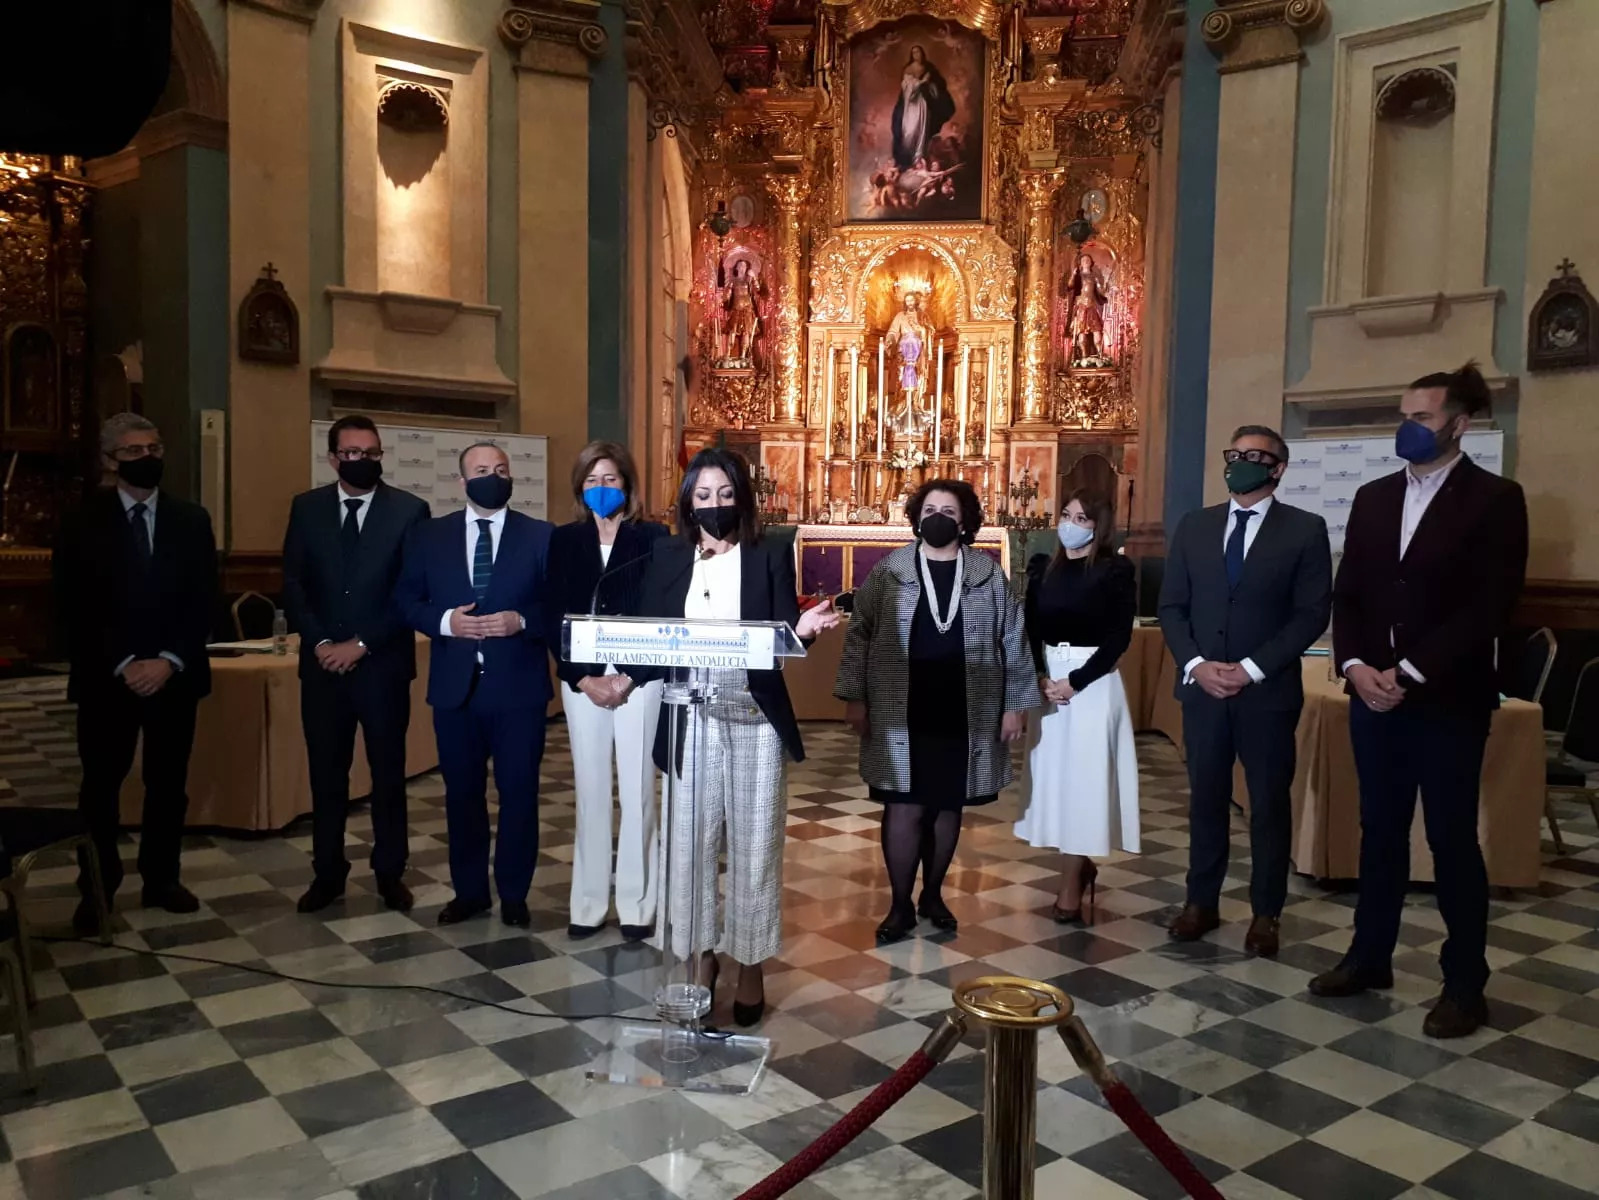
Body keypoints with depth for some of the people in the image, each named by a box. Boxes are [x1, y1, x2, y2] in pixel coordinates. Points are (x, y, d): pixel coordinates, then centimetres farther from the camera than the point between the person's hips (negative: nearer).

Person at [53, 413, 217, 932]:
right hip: (105, 676, -2)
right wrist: (121, 665, -13)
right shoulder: (82, 523, 1)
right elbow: (73, 608, -4)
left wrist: (170, 660, -11)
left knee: (168, 783, 8)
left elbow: (203, 599, 1)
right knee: (101, 786, 4)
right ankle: (97, 889, 16)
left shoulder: (191, 519, 6)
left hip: (174, 674, 2)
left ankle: (161, 878, 21)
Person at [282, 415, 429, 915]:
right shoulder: (306, 508, 6)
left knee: (388, 773, 7)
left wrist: (362, 644, -12)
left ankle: (390, 873, 20)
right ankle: (328, 873, 23)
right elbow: (292, 583, 4)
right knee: (326, 773, 10)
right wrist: (318, 642, -9)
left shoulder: (410, 510, -3)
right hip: (323, 662, 2)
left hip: (383, 663, -2)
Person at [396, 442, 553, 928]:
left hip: (519, 687, -2)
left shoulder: (541, 536, 0)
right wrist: (444, 621, -12)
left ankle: (514, 895, 21)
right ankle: (469, 891, 28)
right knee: (462, 792, 12)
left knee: (518, 793, 5)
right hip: (455, 686, 2)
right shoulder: (428, 536, 7)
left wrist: (521, 621, -18)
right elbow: (406, 600, 6)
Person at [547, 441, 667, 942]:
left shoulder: (652, 538, 1)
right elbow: (554, 616, 4)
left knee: (636, 789, 0)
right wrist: (584, 679, -7)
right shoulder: (563, 541, 9)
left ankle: (636, 904, 10)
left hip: (638, 677, -2)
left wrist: (627, 677, -11)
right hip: (581, 680, 2)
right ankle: (589, 902, 16)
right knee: (590, 790, 7)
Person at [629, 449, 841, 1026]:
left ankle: (751, 967, 20)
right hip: (691, 722, 2)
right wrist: (629, 674, -17)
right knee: (691, 843, 7)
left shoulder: (770, 558, 1)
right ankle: (702, 956, 24)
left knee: (754, 846, 6)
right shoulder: (667, 557, 7)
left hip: (755, 722, -1)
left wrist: (803, 630, -27)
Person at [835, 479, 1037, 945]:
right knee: (903, 807, -1)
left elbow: (1012, 641, 5)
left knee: (947, 807, 12)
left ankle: (933, 894, 30)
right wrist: (854, 696, -4)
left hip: (964, 716, 2)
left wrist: (1017, 702, 3)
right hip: (901, 716, -1)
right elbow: (859, 634, 1)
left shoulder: (989, 574, 3)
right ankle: (900, 905, 14)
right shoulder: (888, 571, 0)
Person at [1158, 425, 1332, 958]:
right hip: (1202, 686, 3)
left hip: (1268, 691, -2)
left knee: (1269, 804, 7)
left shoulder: (1305, 530, -1)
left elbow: (1312, 613, -7)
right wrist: (1196, 664, -9)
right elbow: (1171, 605, 7)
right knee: (1206, 799, 10)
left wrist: (1251, 669, -14)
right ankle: (1201, 902, 22)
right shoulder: (1194, 526, 9)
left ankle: (1265, 913, 19)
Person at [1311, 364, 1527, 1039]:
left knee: (1452, 839, 3)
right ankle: (1370, 956, 25)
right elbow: (1348, 594, 9)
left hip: (1449, 699, -5)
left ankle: (1465, 984, 16)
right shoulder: (1373, 498, 11)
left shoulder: (1495, 500, -5)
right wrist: (1356, 666, -7)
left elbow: (1489, 608, -13)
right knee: (1380, 830, 13)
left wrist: (1410, 674, -17)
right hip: (1374, 693, 5)